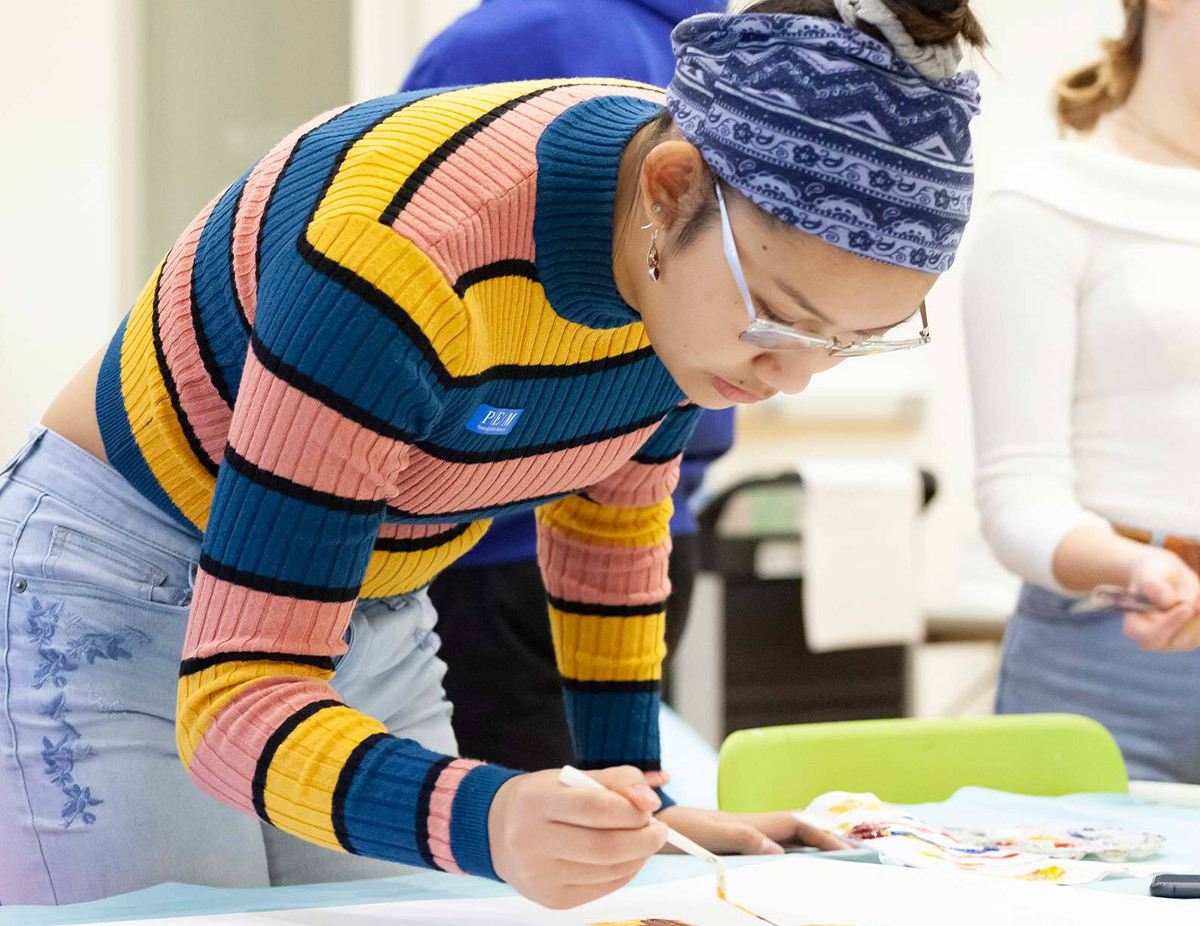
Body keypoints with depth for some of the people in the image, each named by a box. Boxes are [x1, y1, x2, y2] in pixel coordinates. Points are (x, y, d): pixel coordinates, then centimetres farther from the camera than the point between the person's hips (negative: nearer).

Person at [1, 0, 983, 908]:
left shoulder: (716, 243, -14)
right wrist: (485, 822, -52)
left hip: (373, 620, 6)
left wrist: (638, 796, 6)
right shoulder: (400, 256, -37)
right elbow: (235, 696, -36)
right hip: (119, 601, -6)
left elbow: (611, 514, 6)